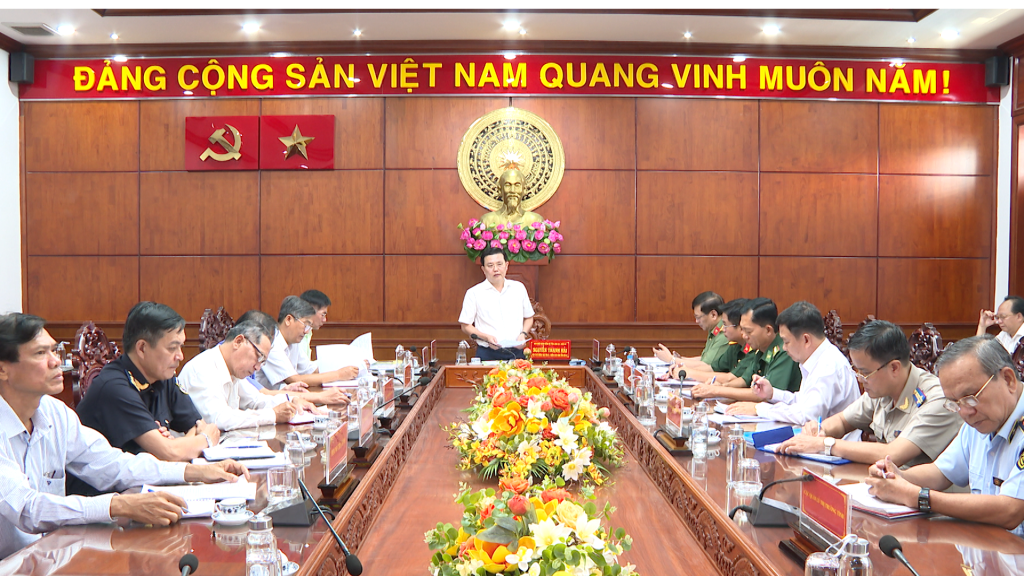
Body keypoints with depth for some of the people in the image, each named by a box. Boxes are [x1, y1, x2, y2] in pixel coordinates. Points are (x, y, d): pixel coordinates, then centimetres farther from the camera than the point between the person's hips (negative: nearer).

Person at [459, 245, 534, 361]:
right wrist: (486, 337, -12)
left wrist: (523, 334, 2)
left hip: (516, 352, 2)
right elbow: (466, 326, 3)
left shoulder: (518, 288, 12)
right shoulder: (474, 293, 2)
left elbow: (528, 317, 21)